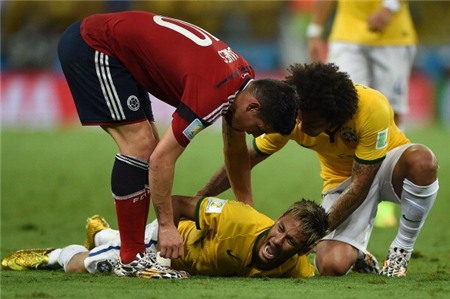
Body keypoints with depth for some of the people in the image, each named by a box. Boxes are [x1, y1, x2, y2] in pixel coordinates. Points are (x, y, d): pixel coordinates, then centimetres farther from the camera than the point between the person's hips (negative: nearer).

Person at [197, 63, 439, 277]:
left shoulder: (372, 108, -35)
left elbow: (360, 187, -29)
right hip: (341, 179, 1)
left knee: (422, 161, -40)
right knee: (331, 265, -27)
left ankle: (400, 252, -14)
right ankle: (357, 254, 14)